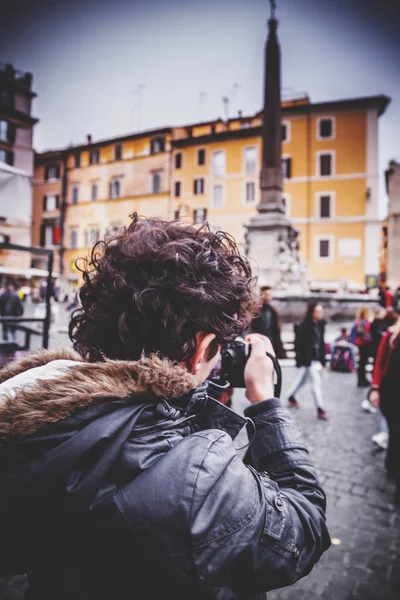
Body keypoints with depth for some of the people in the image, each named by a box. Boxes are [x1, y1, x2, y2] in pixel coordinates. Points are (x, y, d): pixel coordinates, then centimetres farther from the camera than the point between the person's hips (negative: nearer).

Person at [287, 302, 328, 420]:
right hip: (308, 360, -8)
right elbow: (299, 344, -18)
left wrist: (322, 358, 11)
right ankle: (320, 409, 2)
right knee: (316, 382, -6)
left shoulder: (320, 325, 5)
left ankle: (291, 397, 41)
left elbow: (321, 342, 12)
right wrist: (301, 361, -19)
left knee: (302, 379, 22)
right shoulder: (304, 326, -18)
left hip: (317, 358, 8)